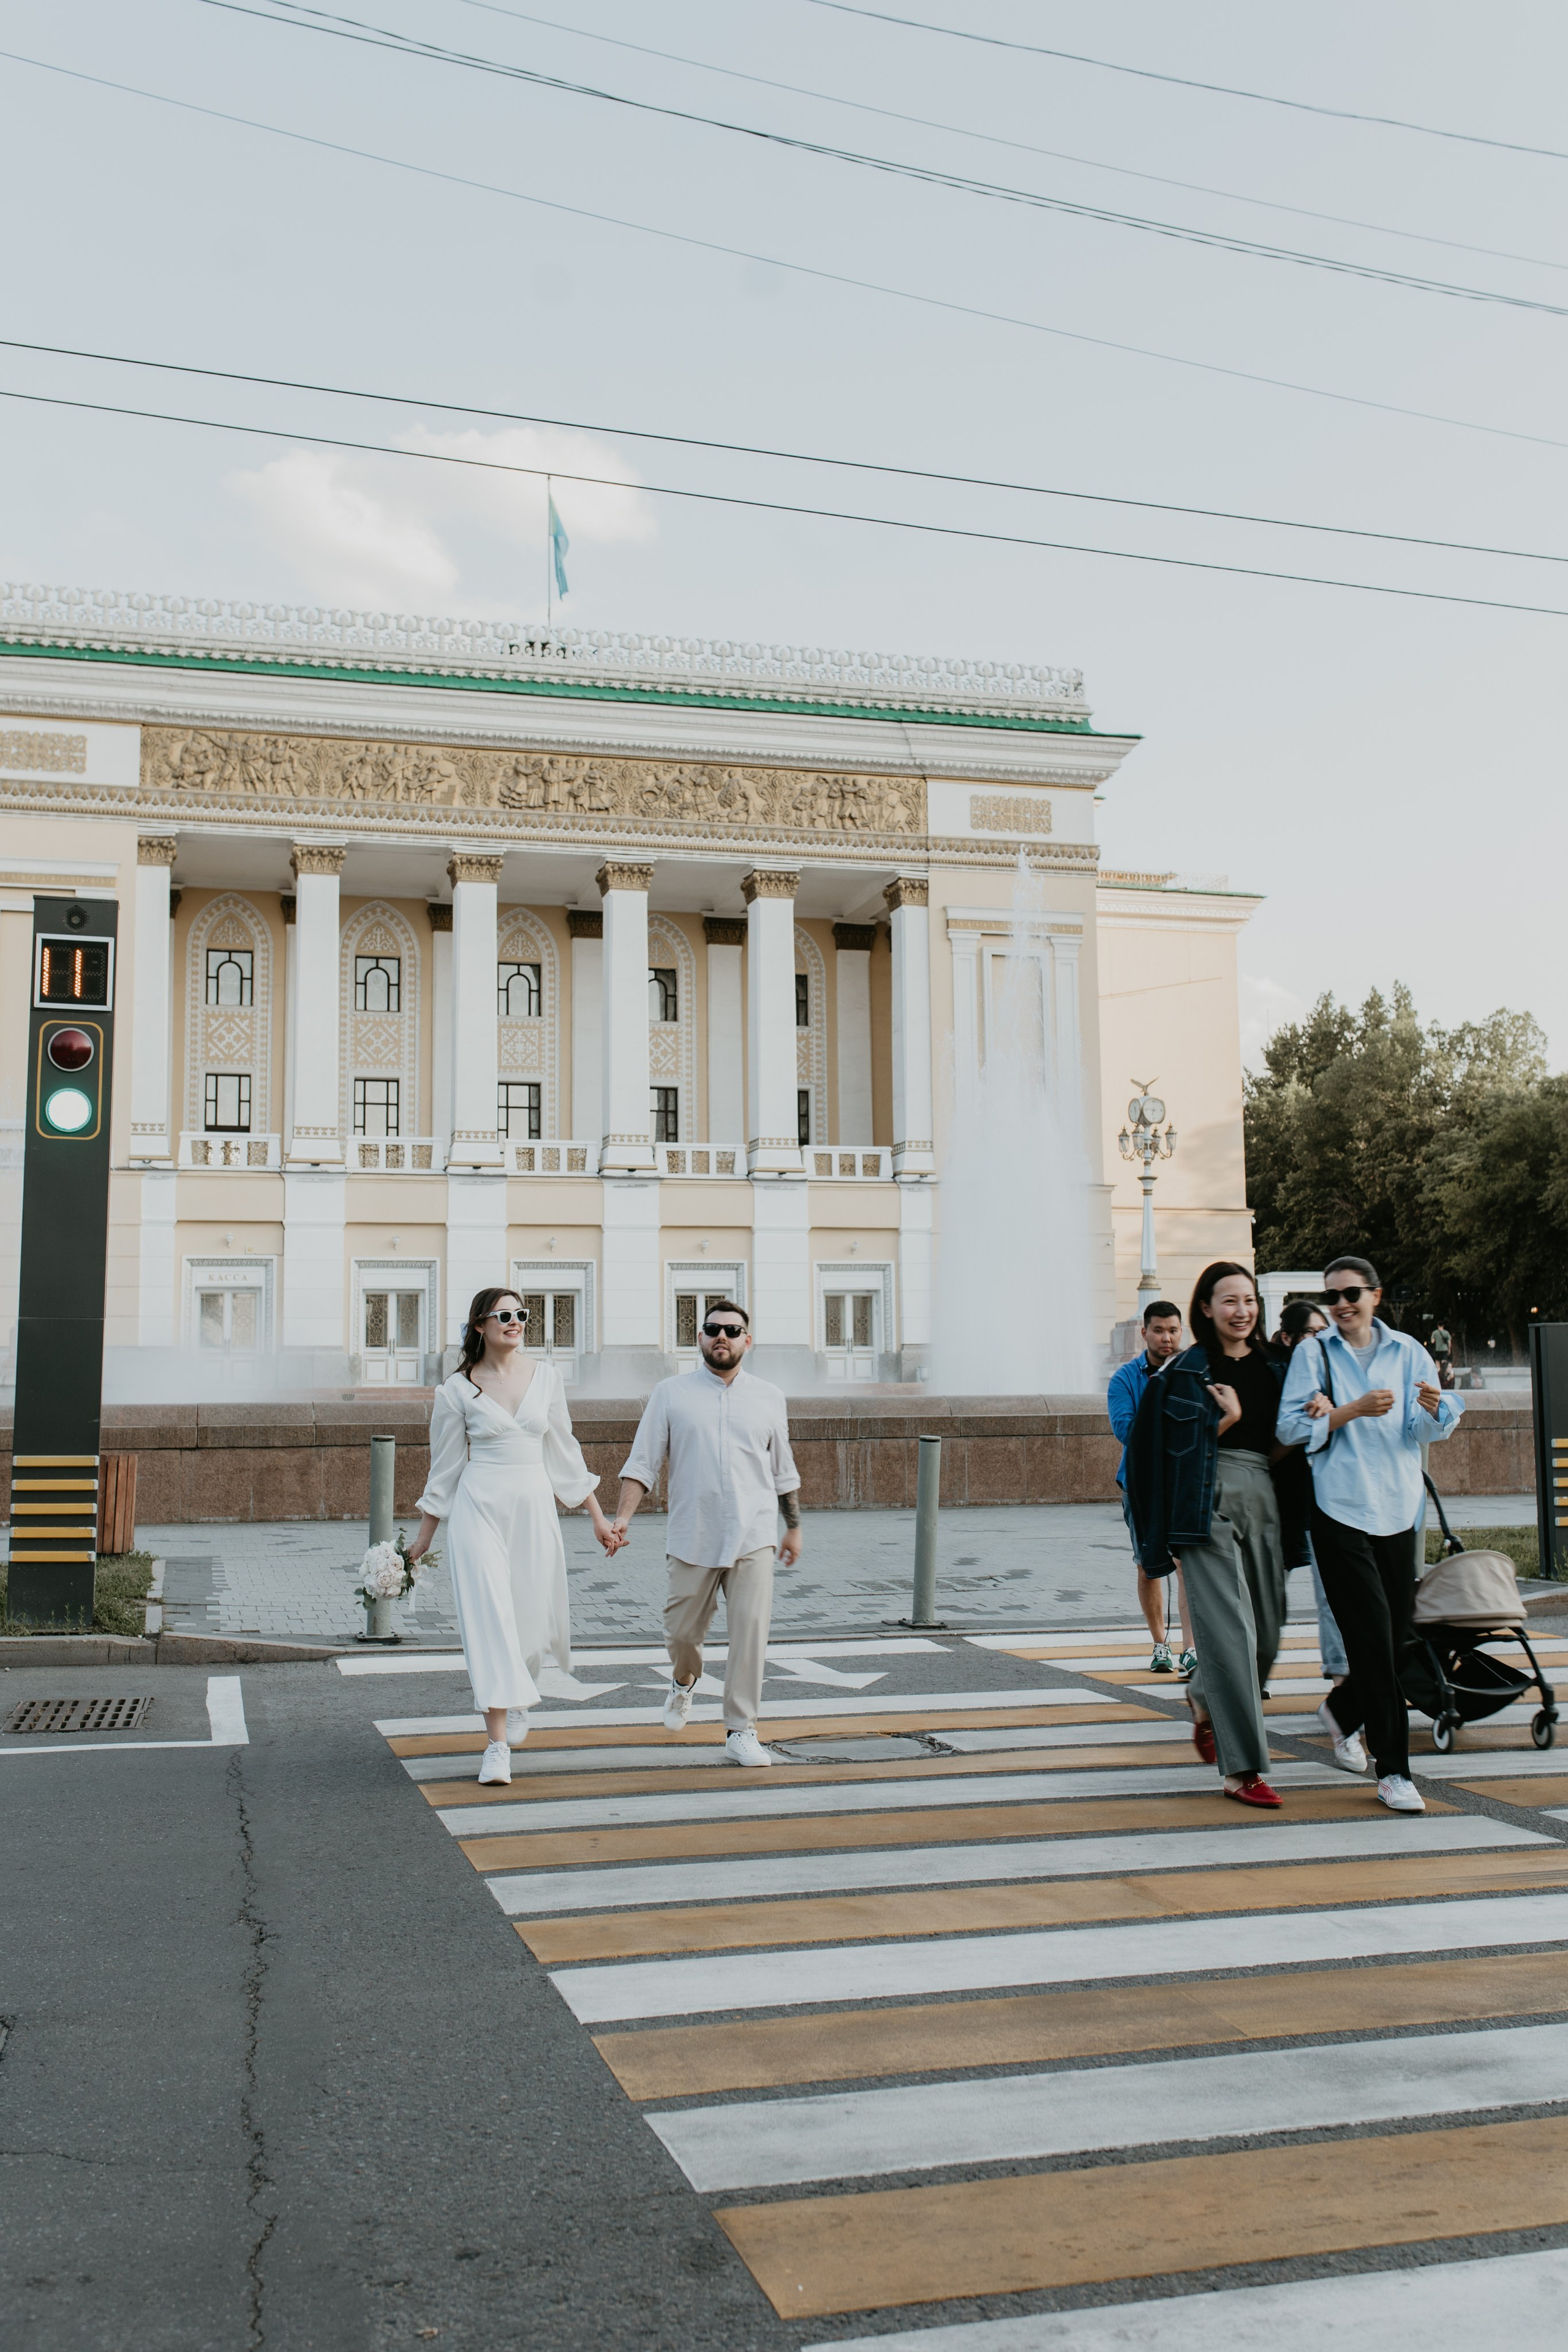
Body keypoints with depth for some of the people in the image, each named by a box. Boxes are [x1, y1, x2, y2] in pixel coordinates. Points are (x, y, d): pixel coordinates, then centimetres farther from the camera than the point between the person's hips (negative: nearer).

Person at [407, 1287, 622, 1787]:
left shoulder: (545, 1375, 6)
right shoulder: (457, 1389, -1)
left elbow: (564, 1451, 12)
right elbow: (445, 1468, 7)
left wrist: (598, 1516, 11)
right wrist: (423, 1538, 10)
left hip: (535, 1508, 3)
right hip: (479, 1508, -3)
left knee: (533, 1618, 7)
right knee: (489, 1615, -10)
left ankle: (514, 1703, 39)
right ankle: (497, 1743, -7)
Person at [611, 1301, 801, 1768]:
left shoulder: (769, 1397, 10)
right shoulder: (671, 1394, 4)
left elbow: (784, 1471, 18)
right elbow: (643, 1462, 1)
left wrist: (794, 1527, 20)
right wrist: (623, 1516, -10)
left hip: (753, 1537, 1)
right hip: (693, 1537, 0)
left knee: (750, 1632, -8)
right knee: (682, 1631, 8)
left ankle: (741, 1732, 3)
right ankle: (683, 1681, 42)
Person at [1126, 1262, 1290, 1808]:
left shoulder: (1272, 1367, 15)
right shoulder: (1185, 1372, 1)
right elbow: (1175, 1448, -3)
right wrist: (1229, 1419, -11)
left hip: (1263, 1500, 6)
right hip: (1209, 1503, -5)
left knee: (1267, 1634, 7)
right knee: (1230, 1633, -10)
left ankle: (1205, 1702, 37)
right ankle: (1241, 1768, -7)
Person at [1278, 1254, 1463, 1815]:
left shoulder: (1406, 1351, 8)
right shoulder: (1313, 1354, 1)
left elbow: (1423, 1431, 2)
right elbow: (1291, 1428, -7)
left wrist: (1431, 1410, -20)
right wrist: (1355, 1410, -19)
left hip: (1399, 1510, 4)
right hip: (1341, 1510, -4)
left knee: (1398, 1639, 9)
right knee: (1372, 1638, -9)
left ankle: (1342, 1711, 37)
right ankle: (1393, 1771, -3)